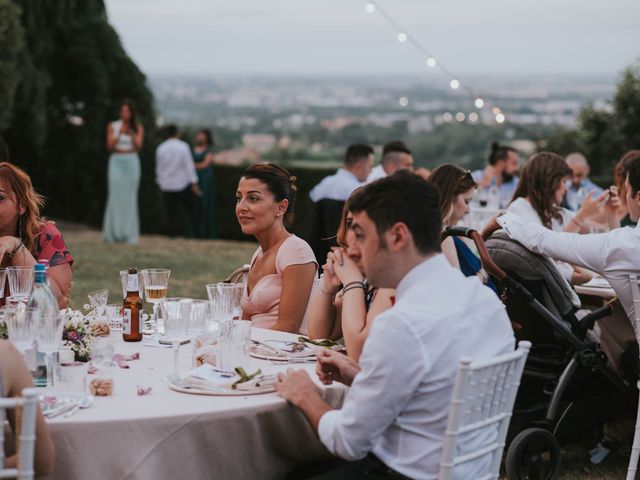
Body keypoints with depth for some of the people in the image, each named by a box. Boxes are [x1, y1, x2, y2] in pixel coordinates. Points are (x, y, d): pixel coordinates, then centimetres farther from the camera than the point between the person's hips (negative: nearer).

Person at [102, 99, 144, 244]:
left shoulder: (138, 128, 5)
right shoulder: (112, 126, 3)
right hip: (116, 163, -1)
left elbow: (138, 146, -6)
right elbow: (110, 146, -4)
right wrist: (119, 133, -18)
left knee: (130, 197, -2)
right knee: (115, 197, -6)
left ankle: (129, 234, 0)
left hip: (132, 163, 1)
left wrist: (131, 132, -19)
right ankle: (113, 233, -2)